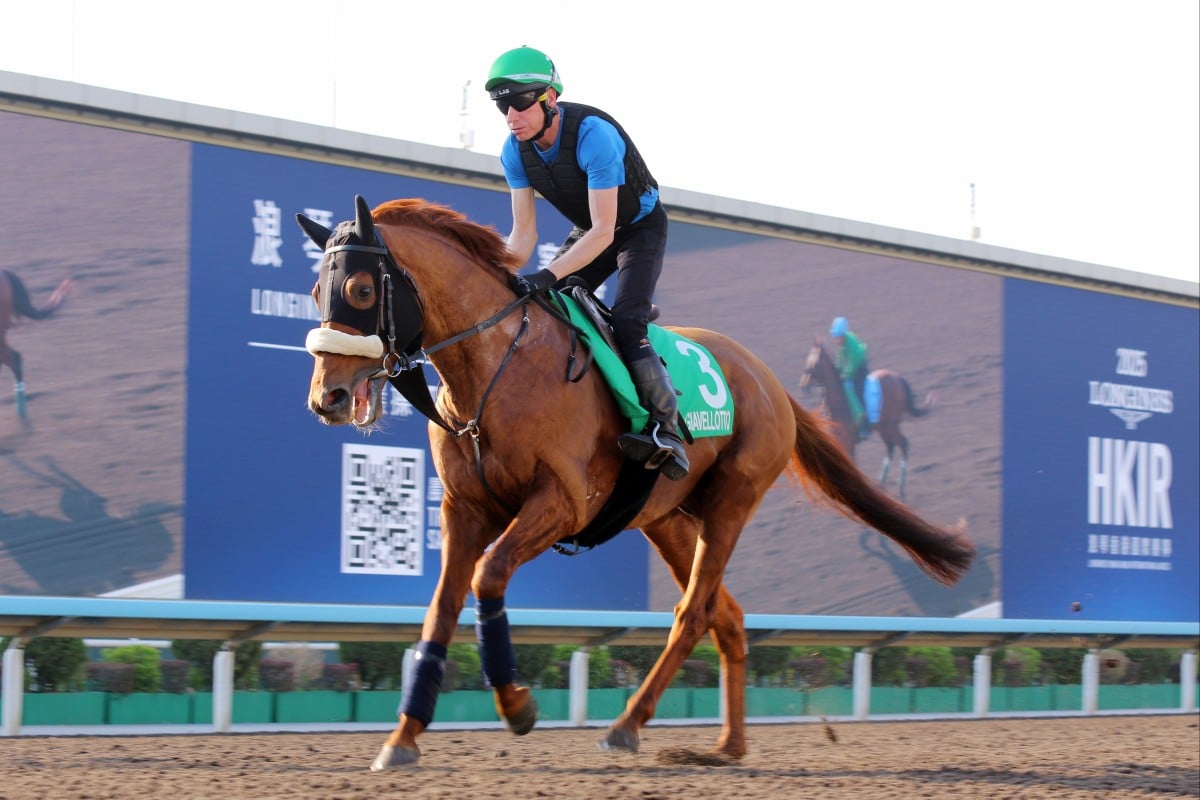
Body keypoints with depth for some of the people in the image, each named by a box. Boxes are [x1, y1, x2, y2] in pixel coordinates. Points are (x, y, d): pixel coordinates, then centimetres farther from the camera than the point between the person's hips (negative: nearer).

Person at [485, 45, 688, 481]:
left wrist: (548, 276, -46)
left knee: (625, 323, -26)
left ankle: (667, 432, -32)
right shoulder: (515, 151, -15)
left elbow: (603, 233, -36)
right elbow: (524, 233, -10)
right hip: (588, 231, 7)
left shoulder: (593, 135, -36)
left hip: (640, 227, -7)